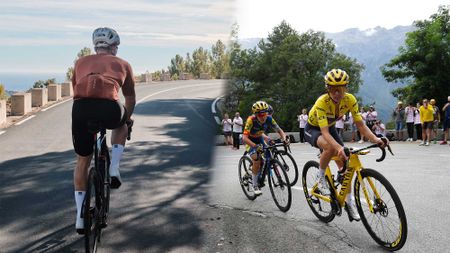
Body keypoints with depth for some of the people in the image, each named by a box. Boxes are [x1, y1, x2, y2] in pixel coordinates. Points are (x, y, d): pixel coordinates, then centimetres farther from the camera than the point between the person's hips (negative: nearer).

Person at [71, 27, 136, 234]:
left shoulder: (81, 62, 30)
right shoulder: (122, 64, 26)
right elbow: (130, 98, 36)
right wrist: (128, 118, 55)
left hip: (81, 108, 2)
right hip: (109, 108, -2)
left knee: (82, 161, 21)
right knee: (121, 126, 37)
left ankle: (80, 217, 24)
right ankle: (114, 170, 21)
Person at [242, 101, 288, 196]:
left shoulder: (269, 119, -24)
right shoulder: (251, 120, -35)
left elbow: (279, 130, -17)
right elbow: (244, 138, -42)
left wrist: (284, 138, -38)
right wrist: (255, 146, -58)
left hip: (259, 138, 4)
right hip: (250, 140, -4)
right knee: (256, 160, -23)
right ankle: (255, 186, -9)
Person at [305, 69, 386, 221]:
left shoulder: (350, 99, -22)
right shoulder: (322, 102, -36)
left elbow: (360, 125, -20)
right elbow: (324, 132, -42)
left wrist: (375, 139, -38)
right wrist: (339, 148, -59)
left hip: (330, 128, 5)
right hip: (313, 129, -5)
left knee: (344, 163, -5)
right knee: (330, 147, -37)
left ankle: (349, 201, 10)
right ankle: (320, 177, -11)